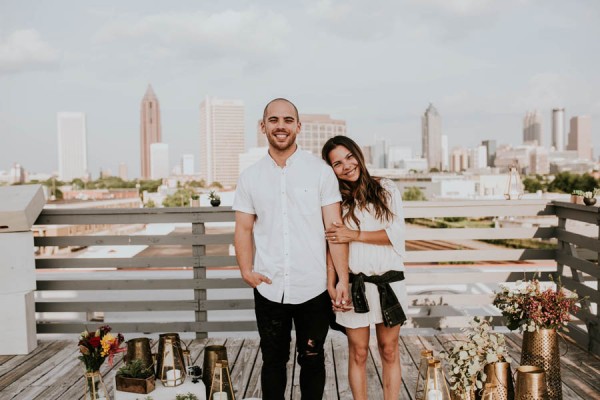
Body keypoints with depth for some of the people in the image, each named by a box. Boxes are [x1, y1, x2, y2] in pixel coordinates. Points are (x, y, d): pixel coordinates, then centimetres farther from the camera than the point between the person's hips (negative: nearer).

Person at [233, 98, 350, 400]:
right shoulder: (250, 177, 5)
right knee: (273, 361, 15)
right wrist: (246, 269, -10)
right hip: (269, 290, 2)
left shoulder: (320, 171, -2)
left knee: (312, 361, 12)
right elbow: (244, 229, 6)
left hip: (314, 289, -1)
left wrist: (343, 279, -10)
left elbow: (335, 228, -4)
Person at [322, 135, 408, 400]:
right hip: (354, 286, 0)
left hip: (389, 283, 1)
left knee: (389, 351, 11)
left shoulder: (386, 189, 2)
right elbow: (331, 248, 2)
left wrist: (354, 235, -14)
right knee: (358, 353, 8)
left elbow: (396, 233, -7)